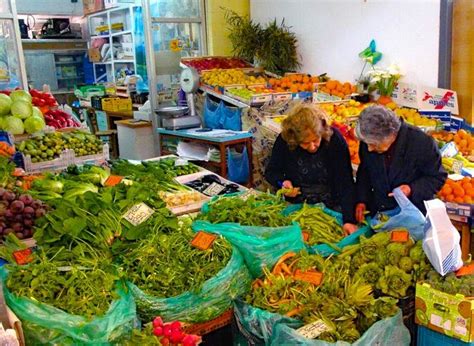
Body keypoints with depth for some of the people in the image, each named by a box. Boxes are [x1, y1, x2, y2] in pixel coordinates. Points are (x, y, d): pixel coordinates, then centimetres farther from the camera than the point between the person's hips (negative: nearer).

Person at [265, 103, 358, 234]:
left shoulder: (334, 139, -15)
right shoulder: (283, 141, -10)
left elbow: (346, 183, -18)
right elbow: (271, 171, 7)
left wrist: (349, 220, -28)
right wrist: (282, 182, -16)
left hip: (332, 208, -2)